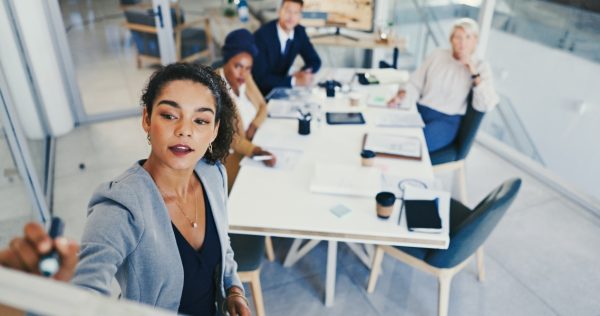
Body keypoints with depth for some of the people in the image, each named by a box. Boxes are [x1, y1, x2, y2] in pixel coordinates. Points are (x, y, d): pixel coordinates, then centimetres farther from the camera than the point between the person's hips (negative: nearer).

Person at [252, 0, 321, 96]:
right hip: (260, 92, -6)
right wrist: (295, 81, -33)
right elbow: (260, 78, -27)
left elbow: (315, 61, 5)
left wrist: (302, 73, -16)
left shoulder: (299, 31, -4)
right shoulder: (261, 35, -23)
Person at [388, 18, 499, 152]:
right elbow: (415, 84, 7)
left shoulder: (481, 67, 2)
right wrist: (403, 95, -15)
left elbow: (486, 105, -10)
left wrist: (474, 74, -15)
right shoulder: (437, 55, 8)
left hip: (446, 121, -3)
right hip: (418, 111, 3)